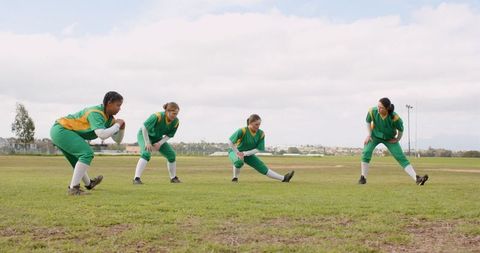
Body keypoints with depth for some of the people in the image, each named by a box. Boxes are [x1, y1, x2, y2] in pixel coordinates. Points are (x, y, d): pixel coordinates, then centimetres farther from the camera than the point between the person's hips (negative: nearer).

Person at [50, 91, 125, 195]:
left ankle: (88, 183, 50)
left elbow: (118, 140, 11)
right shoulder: (96, 113, -24)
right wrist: (117, 125, -25)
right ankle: (73, 188, -23)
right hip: (61, 130, -10)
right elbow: (102, 135, -38)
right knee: (87, 153, -21)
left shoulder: (109, 118, 5)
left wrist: (121, 128, -8)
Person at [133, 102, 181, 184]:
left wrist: (160, 143, -21)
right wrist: (147, 143, -28)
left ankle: (173, 178, 18)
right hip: (144, 135, -6)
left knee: (171, 154, -1)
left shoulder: (175, 121, -19)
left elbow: (169, 135, -7)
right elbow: (144, 127, -29)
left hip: (158, 138, 6)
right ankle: (136, 178, -32)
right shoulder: (157, 116, -36)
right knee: (146, 153, -30)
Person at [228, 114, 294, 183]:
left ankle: (283, 178, 0)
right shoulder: (242, 131, -28)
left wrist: (245, 153, -21)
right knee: (239, 161, -39)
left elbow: (258, 149, -10)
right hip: (235, 151, -4)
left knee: (263, 168, -2)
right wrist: (238, 153, -23)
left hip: (248, 154, 4)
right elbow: (230, 142, -26)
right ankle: (235, 178, -14)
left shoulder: (261, 134, -13)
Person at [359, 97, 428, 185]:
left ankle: (417, 179, -10)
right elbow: (368, 121, -4)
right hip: (375, 135, 1)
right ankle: (363, 178, -7)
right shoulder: (373, 111, -28)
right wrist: (369, 134, -8)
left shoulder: (394, 117, -33)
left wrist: (397, 139, -1)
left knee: (402, 158, -8)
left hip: (390, 138, -1)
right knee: (366, 152, -20)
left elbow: (401, 129, -12)